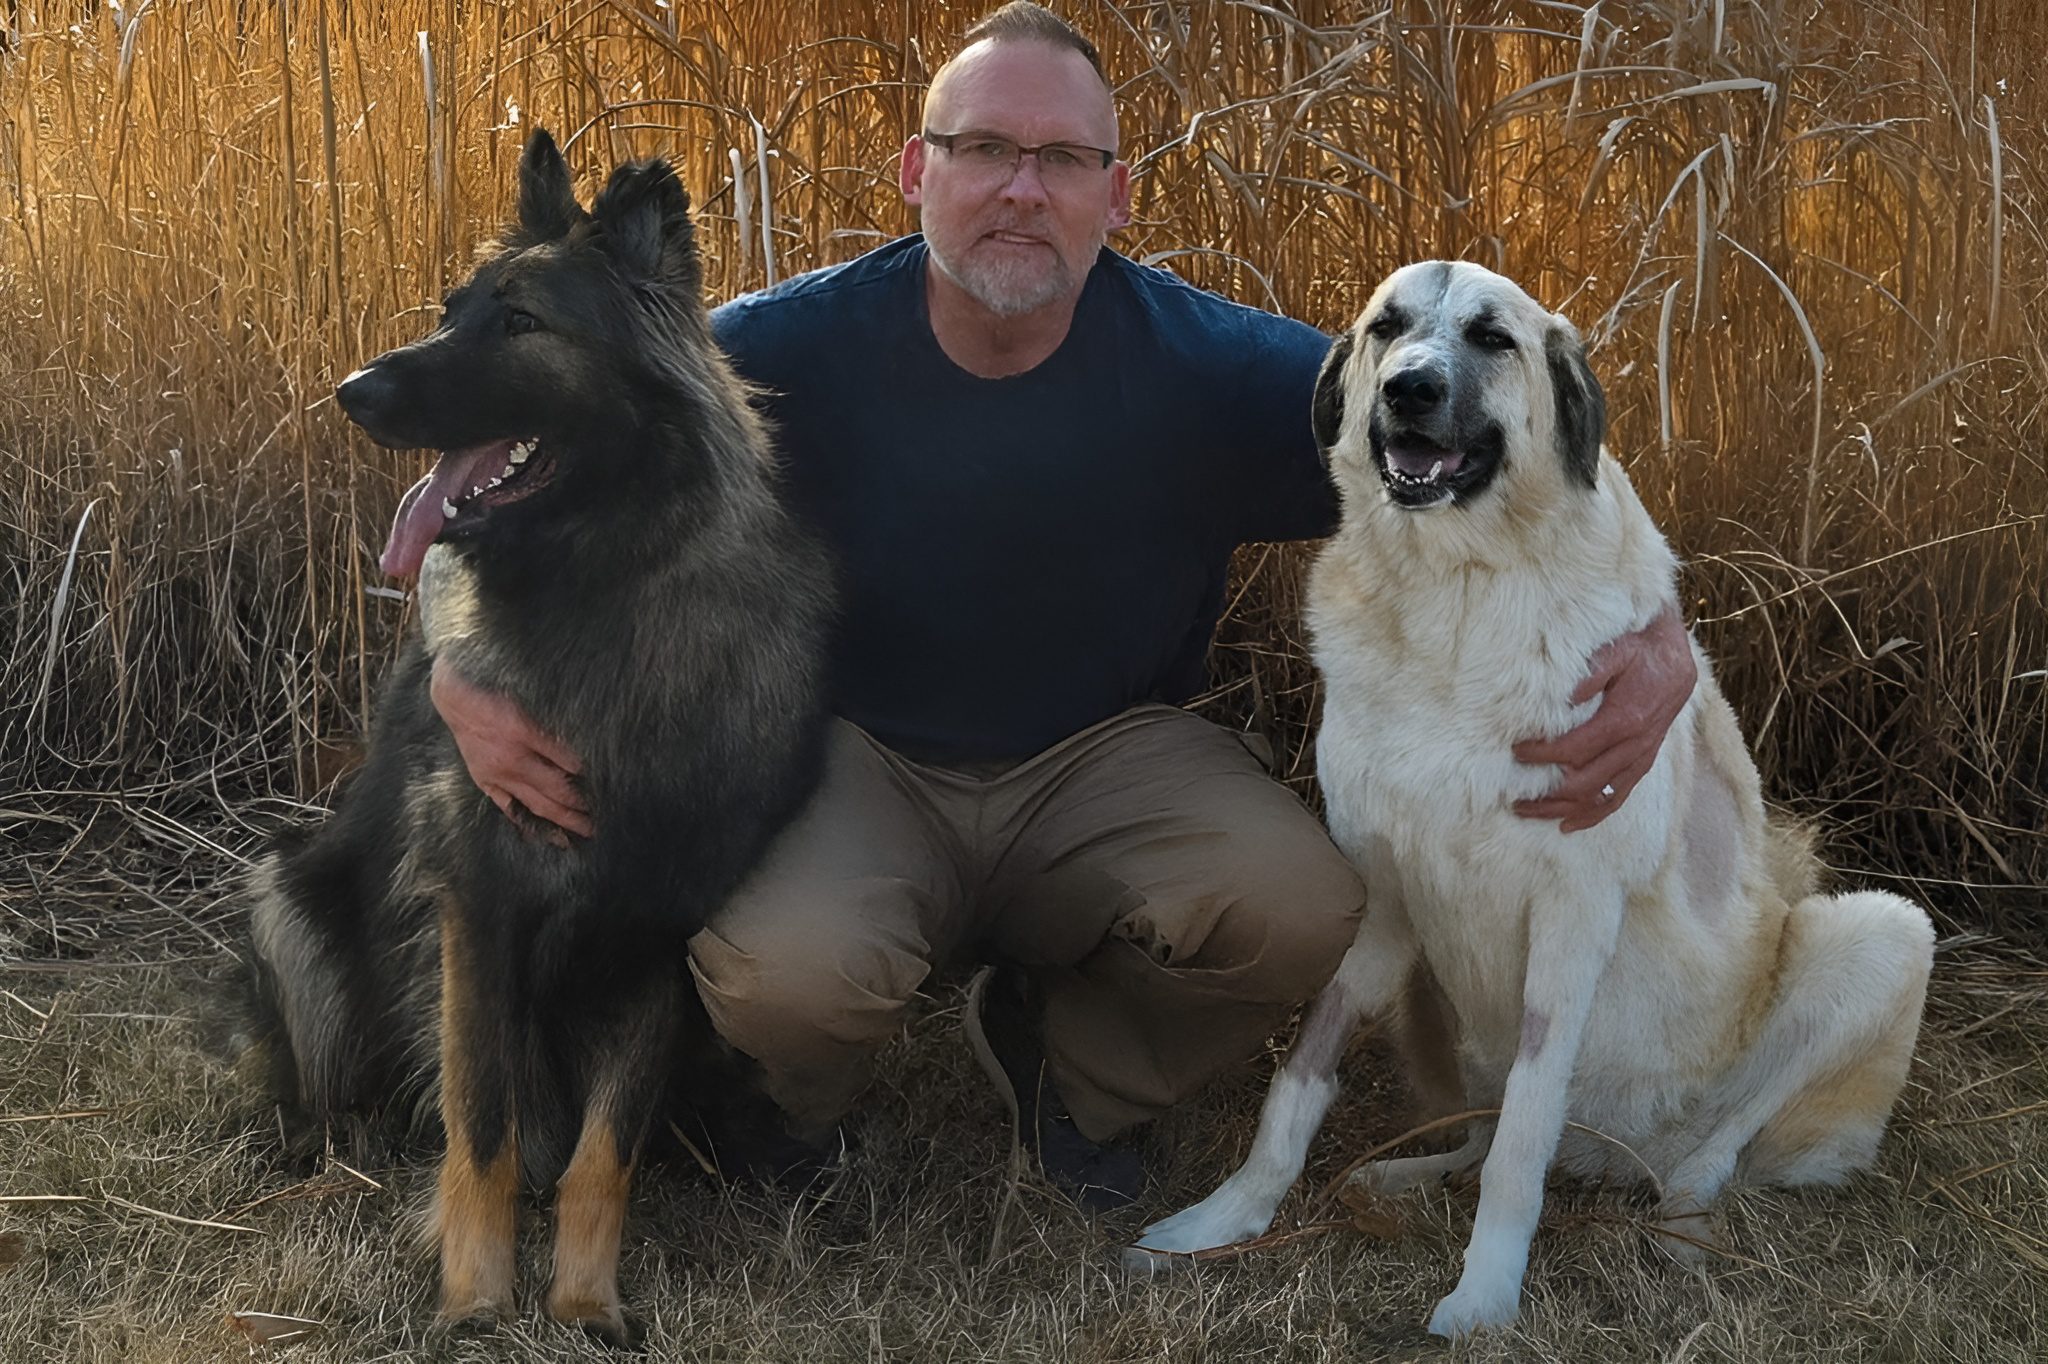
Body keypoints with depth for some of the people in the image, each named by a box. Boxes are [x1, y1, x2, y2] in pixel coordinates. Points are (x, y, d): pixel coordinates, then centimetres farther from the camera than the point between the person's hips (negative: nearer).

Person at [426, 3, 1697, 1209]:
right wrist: (466, 665, -29)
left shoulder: (1212, 366, -13)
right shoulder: (790, 351, -14)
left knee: (1304, 907, -27)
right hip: (852, 755, -1)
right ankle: (791, 1130, 8)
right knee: (784, 964, -35)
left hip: (1103, 755, 2)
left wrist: (1658, 636, -27)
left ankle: (1058, 1057, 9)